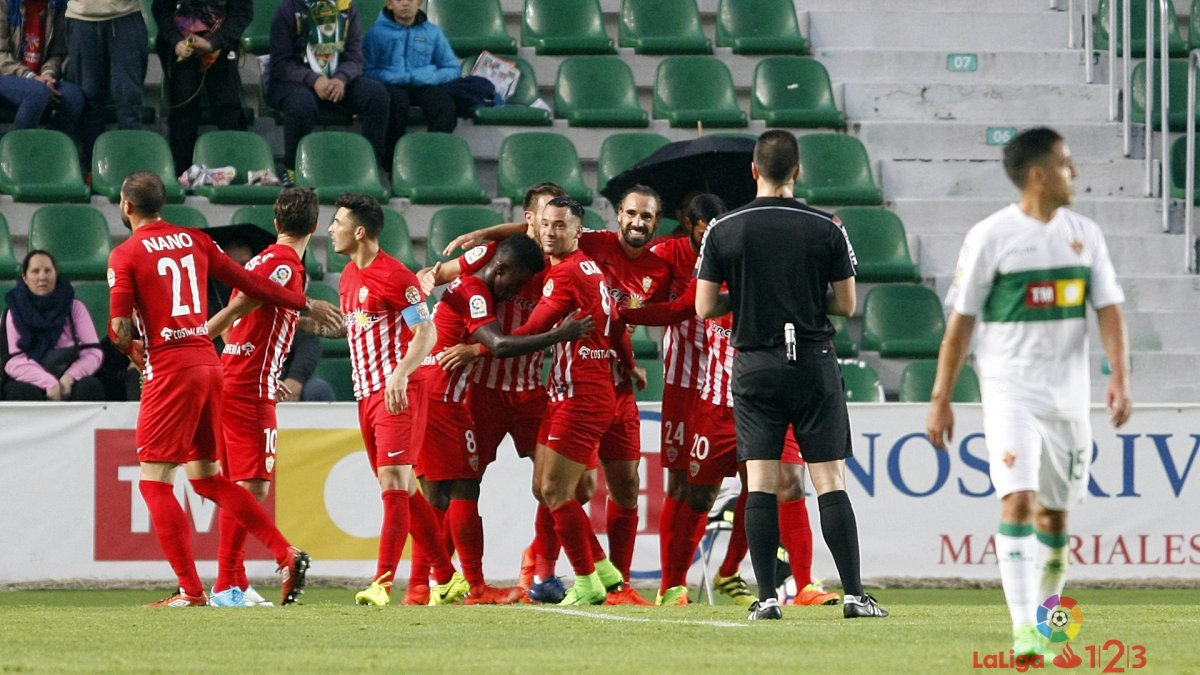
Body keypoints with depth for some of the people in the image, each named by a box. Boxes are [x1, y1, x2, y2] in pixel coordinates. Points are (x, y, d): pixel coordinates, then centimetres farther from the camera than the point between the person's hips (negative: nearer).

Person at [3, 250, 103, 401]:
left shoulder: (75, 308, 8)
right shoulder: (15, 313, 5)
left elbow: (93, 354, 1)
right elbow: (14, 361, -7)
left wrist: (69, 377, -19)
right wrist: (48, 382, -23)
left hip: (70, 383, 1)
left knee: (91, 387, -32)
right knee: (23, 392, -35)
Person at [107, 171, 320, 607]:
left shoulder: (125, 255, -5)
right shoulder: (194, 241, 11)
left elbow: (120, 329, -10)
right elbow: (249, 284, 14)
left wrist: (132, 348, 13)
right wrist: (303, 304, 27)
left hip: (170, 370, -6)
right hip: (208, 362, 6)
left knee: (155, 481, -1)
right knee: (207, 477, 16)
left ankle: (191, 590, -8)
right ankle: (286, 554, 5)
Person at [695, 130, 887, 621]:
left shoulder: (723, 231, -2)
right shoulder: (826, 230, -3)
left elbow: (705, 308, -1)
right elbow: (847, 305, 1)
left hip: (756, 365, 0)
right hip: (814, 361, 0)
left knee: (760, 486, 1)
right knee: (830, 482, 1)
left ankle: (766, 597, -4)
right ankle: (853, 593, -3)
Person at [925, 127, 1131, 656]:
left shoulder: (1084, 235, 7)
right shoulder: (991, 236, -6)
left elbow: (1109, 308, 4)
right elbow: (960, 321, -3)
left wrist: (1120, 376, -11)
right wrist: (941, 399, -3)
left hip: (1069, 395, 5)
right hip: (1010, 391, -5)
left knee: (1055, 513, 11)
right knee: (1018, 500, -18)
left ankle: (1045, 618, 29)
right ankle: (1023, 630, -22)